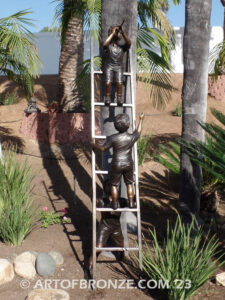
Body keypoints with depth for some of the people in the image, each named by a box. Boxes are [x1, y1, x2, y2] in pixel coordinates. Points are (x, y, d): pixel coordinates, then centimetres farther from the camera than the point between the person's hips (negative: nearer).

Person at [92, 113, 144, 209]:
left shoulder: (112, 138, -18)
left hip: (116, 165, -2)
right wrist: (141, 120, 25)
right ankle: (131, 203, 22)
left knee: (114, 185, 13)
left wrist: (94, 144, 8)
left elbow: (103, 148, -11)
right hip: (128, 164, 2)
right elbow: (138, 132, 11)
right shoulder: (132, 137, -10)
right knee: (129, 183, 19)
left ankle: (115, 204, 19)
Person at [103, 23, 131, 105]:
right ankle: (107, 97, -6)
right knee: (108, 82, -21)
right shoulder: (108, 46, 9)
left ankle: (119, 98, -9)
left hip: (118, 67, 1)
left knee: (119, 82, -20)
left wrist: (122, 32, -9)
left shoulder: (122, 46, 14)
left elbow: (129, 43, -3)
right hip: (109, 66, -1)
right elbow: (105, 44, -14)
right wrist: (112, 33, -7)